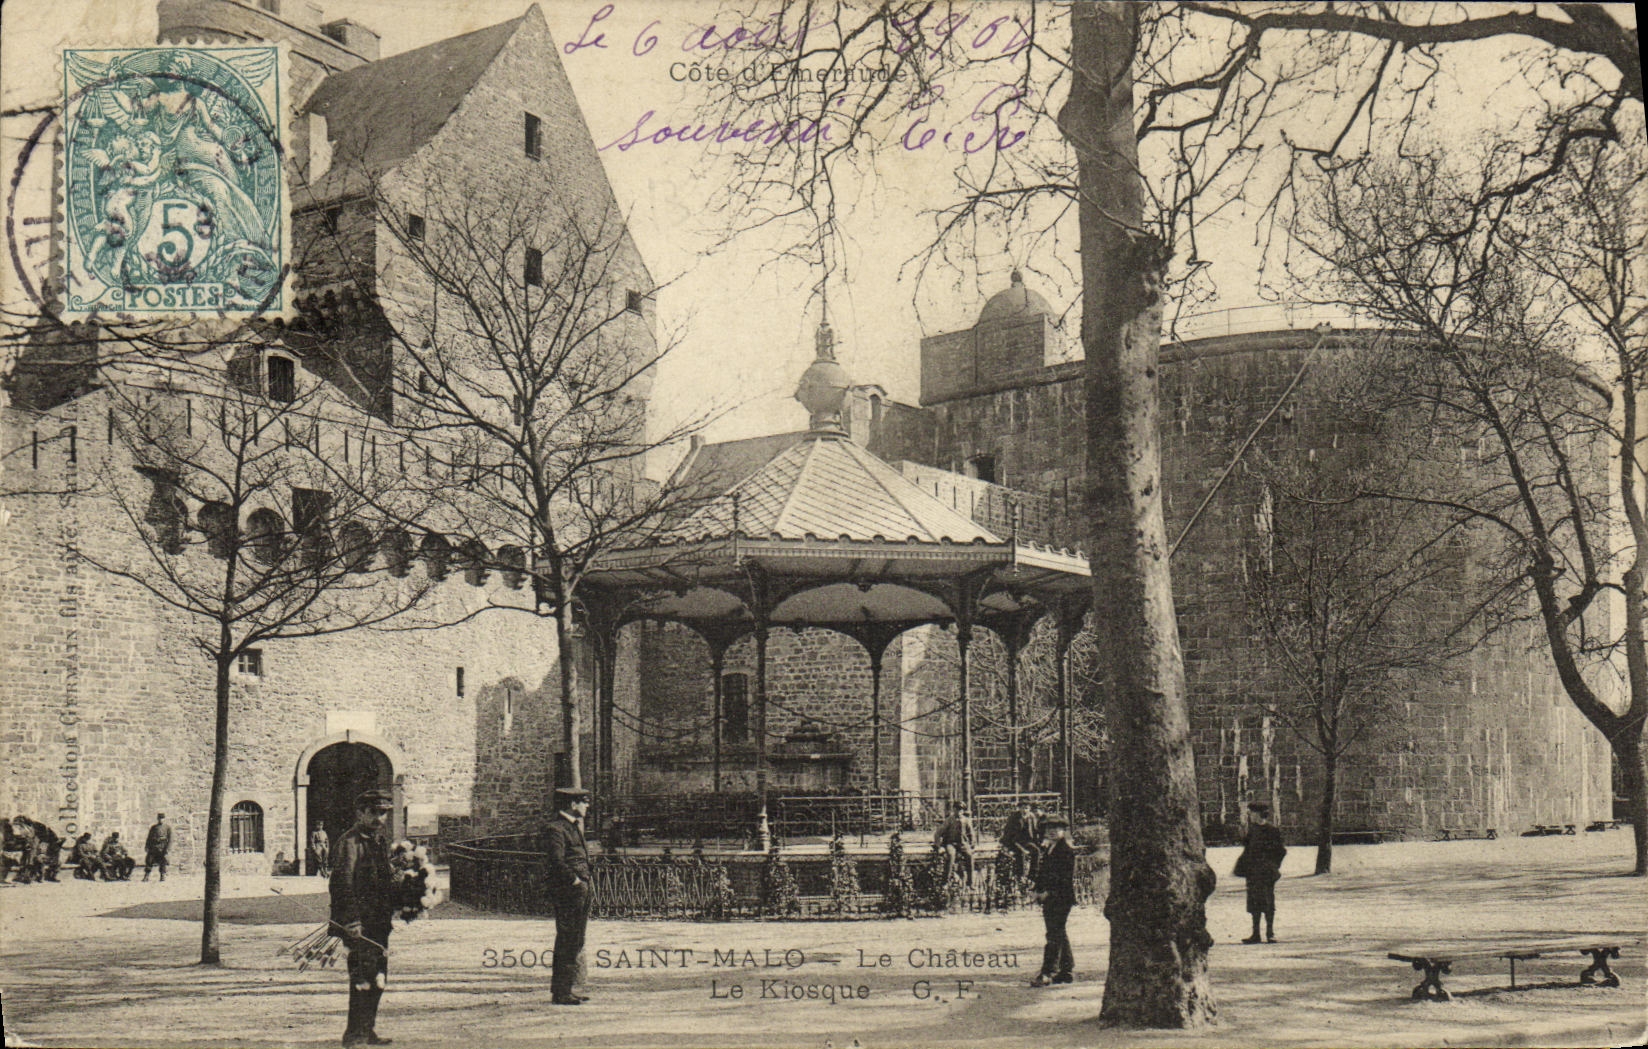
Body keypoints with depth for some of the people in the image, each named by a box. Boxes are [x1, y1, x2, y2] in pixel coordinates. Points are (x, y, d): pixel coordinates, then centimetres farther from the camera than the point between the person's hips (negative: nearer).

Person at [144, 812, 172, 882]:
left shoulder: (168, 827, 7)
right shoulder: (153, 827, 16)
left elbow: (170, 838, 0)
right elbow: (149, 838, 16)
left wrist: (168, 848, -9)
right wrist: (147, 847, 4)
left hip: (162, 848, -3)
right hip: (153, 847, 3)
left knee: (163, 862, -4)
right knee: (149, 860, -3)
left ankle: (163, 876, 3)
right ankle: (146, 877, 0)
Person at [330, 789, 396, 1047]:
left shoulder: (381, 840, 14)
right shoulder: (350, 842, -12)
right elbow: (344, 884, -18)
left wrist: (390, 913, 19)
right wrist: (352, 921, -23)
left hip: (379, 921, 9)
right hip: (360, 923, -9)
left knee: (377, 978, 12)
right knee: (362, 977, -8)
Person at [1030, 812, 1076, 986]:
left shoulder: (1066, 851, -10)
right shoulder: (1047, 851, 18)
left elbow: (1066, 877, -16)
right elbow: (1043, 873, 22)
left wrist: (1049, 893, -17)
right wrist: (1039, 891, 8)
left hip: (1060, 898, -9)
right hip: (1048, 898, 9)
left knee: (1054, 935, -10)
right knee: (1059, 934, 13)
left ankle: (1047, 973, -13)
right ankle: (1067, 970, 21)